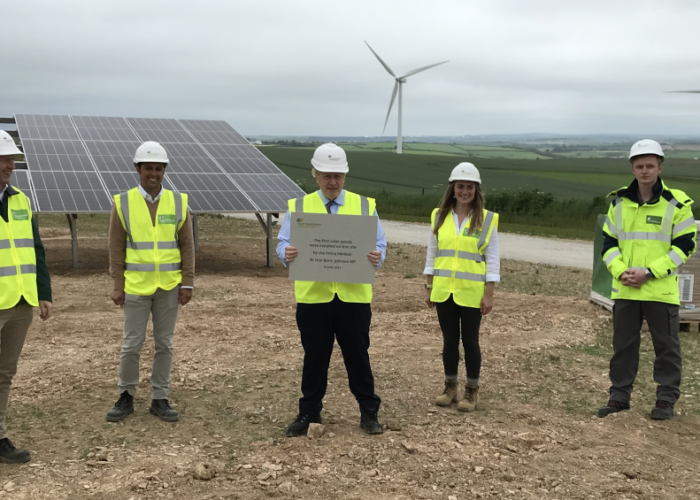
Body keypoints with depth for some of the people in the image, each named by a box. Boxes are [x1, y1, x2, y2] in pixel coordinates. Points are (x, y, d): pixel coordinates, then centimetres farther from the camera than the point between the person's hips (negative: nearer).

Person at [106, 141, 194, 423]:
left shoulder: (178, 202, 1)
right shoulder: (123, 203, -2)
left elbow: (187, 246, 2)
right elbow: (116, 248, 0)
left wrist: (187, 284, -3)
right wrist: (117, 286, -3)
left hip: (169, 287, 1)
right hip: (136, 286, -1)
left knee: (164, 344, 8)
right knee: (132, 344, 4)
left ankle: (159, 400, 18)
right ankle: (126, 398, 20)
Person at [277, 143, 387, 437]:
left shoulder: (364, 206, 6)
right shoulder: (298, 207, 5)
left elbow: (379, 245, 3)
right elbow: (283, 244, 1)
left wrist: (377, 257, -20)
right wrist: (287, 254, -23)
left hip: (354, 295, 0)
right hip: (312, 296, 0)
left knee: (358, 356, 8)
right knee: (314, 357, 9)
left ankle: (369, 412, 21)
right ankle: (309, 413, 23)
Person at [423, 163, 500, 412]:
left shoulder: (486, 219, -3)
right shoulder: (439, 216, 5)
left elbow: (492, 260, -3)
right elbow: (432, 254, 10)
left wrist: (489, 294, -7)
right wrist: (429, 287, 8)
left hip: (471, 293, -3)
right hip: (443, 291, 3)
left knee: (470, 341, 5)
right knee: (449, 340, 11)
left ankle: (472, 391, 18)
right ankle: (450, 387, 24)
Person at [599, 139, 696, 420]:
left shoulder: (677, 203, -6)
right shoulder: (619, 202, 5)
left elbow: (684, 246, -7)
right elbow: (609, 242, 9)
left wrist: (649, 273, -16)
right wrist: (620, 271, -9)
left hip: (661, 290, -3)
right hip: (624, 290, 3)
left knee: (666, 346, 7)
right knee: (623, 344, 11)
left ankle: (666, 399, 19)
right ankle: (619, 396, 22)